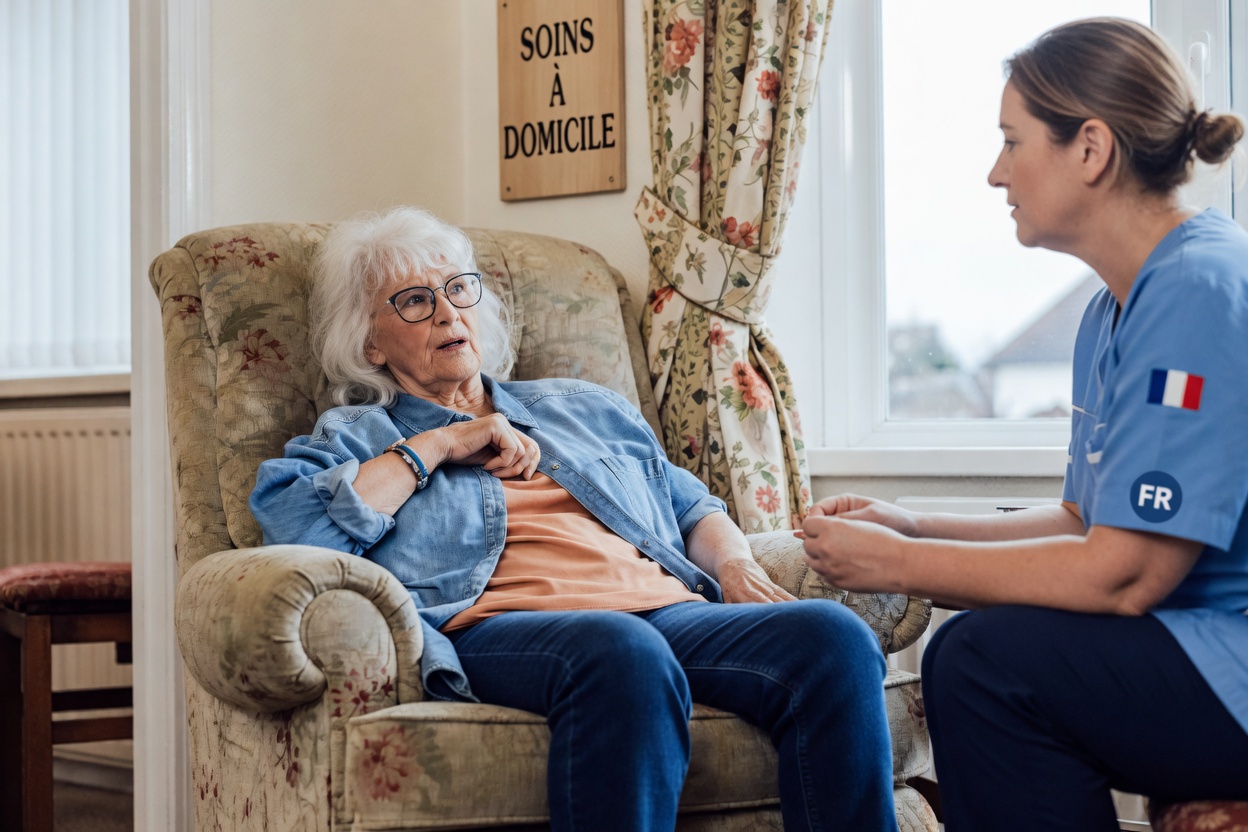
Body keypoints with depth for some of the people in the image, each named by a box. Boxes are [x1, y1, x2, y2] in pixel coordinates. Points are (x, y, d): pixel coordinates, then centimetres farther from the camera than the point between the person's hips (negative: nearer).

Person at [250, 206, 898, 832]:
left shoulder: (585, 408, 34)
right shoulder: (354, 437, 21)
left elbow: (692, 508, 34)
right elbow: (292, 523, -1)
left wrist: (736, 567, 10)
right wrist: (441, 444, 4)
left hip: (668, 606, 5)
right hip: (500, 628, -5)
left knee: (834, 638, -26)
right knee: (622, 651, -42)